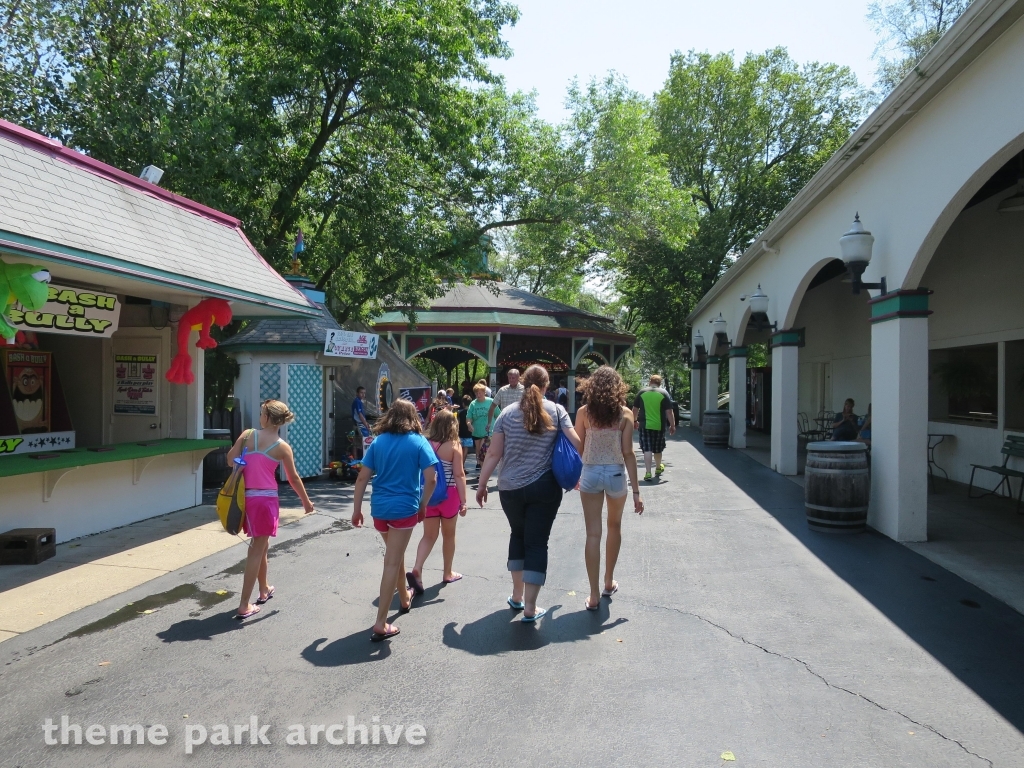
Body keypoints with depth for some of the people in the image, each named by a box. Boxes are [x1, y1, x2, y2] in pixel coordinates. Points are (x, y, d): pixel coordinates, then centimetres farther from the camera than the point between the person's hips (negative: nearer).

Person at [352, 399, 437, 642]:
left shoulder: (378, 442, 5)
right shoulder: (418, 442, -4)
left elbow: (362, 478, 1)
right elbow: (431, 479, -11)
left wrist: (357, 510, 6)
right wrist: (423, 505, 2)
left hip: (379, 508, 4)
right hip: (404, 508, -4)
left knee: (395, 555, 24)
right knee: (392, 563, 0)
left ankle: (404, 598, 45)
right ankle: (380, 623, 1)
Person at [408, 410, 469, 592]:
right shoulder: (454, 446, -11)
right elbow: (459, 475, -13)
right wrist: (463, 501, -8)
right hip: (448, 495, -3)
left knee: (429, 535, 10)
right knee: (449, 534, 14)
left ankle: (416, 569, -9)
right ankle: (448, 573, 27)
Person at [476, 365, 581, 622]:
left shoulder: (507, 413, 1)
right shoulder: (556, 410, -1)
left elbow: (493, 454, -1)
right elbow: (576, 443, -9)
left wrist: (481, 485, 8)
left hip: (510, 489, 2)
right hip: (545, 488, -2)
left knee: (518, 535, 22)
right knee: (537, 543, 6)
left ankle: (517, 596, 29)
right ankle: (530, 608, 9)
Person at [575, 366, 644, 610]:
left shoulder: (583, 412, -5)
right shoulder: (625, 414, -7)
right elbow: (628, 453, -9)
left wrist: (576, 475, 16)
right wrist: (636, 490, -5)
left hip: (590, 473, 0)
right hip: (616, 474, 0)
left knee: (593, 533, 4)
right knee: (614, 526, 22)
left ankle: (594, 595, 5)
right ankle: (609, 582, 34)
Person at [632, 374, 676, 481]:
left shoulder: (641, 392, 1)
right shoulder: (664, 393, -2)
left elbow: (635, 409, 9)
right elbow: (669, 412, -5)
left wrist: (635, 421, 24)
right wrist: (672, 426, 3)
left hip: (644, 426, 0)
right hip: (659, 426, 1)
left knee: (647, 449, -2)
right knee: (657, 449, 17)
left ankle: (648, 473, -11)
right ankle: (658, 468, 37)